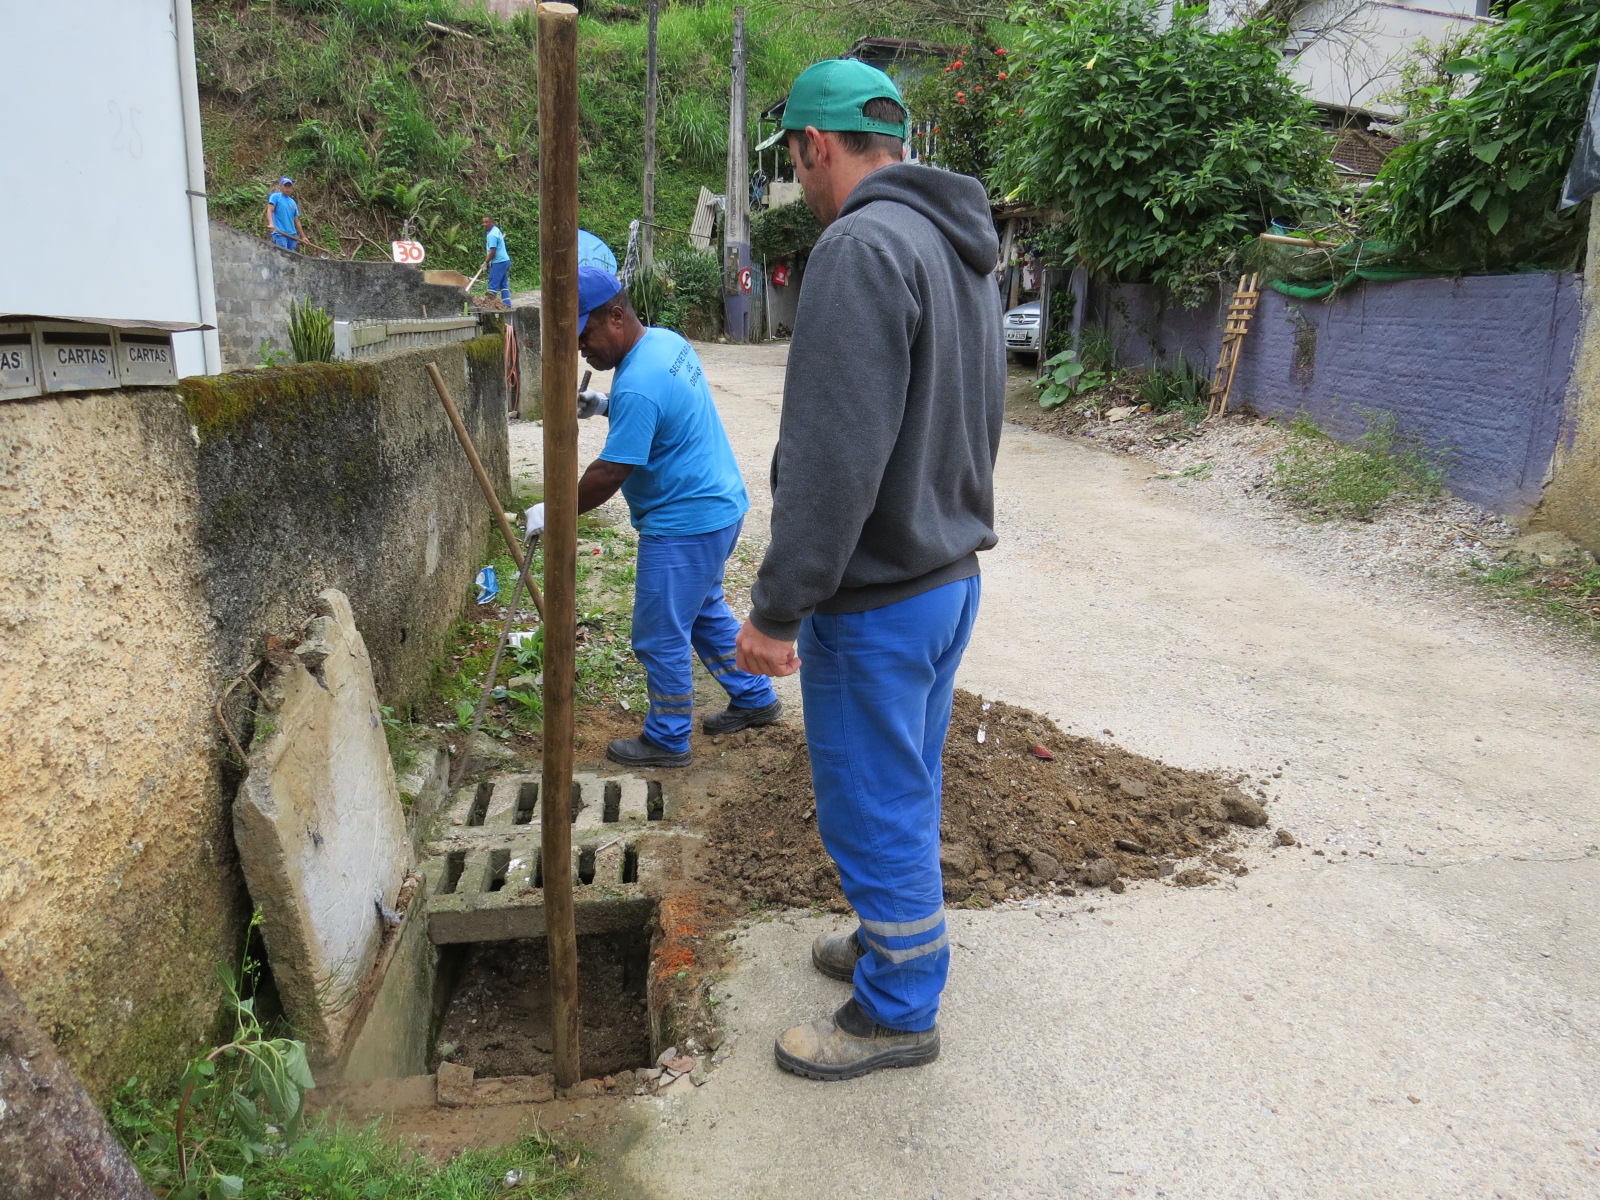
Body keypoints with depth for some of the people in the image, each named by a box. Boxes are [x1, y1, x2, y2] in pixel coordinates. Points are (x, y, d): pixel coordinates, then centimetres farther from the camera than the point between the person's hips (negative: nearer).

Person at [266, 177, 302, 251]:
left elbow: (297, 221, 23)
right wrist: (271, 224, -25)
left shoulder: (293, 202, 22)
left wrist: (302, 237, 20)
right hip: (279, 233, -6)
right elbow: (269, 210, -6)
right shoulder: (275, 196, 6)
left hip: (292, 235, 6)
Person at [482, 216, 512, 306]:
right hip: (505, 260, 10)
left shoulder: (491, 235, -16)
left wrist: (486, 262, -9)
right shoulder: (497, 230, 15)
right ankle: (507, 304, 9)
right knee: (504, 285, 10)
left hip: (498, 262, -10)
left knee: (493, 285, -7)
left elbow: (493, 251, -20)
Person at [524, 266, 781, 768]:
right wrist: (606, 405, 8)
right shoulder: (666, 340, 5)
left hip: (685, 524, -11)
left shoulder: (637, 386, -26)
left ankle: (667, 741, 19)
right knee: (704, 609, 25)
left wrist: (553, 513, -12)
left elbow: (609, 475, -24)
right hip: (720, 505, 11)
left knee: (661, 636, 3)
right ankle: (755, 698, 37)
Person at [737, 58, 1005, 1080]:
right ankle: (896, 940, 43)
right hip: (952, 574, 10)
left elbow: (834, 459, -26)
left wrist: (778, 606, -20)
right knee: (909, 788, 23)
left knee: (876, 811, 6)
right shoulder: (964, 251, 12)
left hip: (877, 597, -10)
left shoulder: (864, 246, -19)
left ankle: (899, 1009, 24)